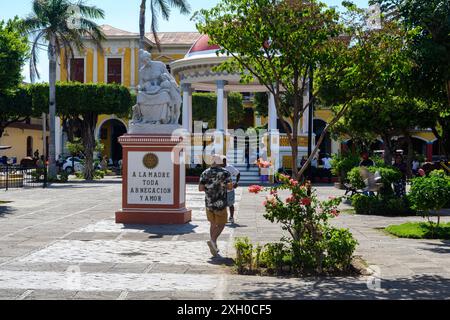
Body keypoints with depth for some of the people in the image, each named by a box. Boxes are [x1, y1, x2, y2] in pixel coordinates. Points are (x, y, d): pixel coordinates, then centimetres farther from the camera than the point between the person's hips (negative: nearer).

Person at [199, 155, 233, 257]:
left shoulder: (205, 173, 2)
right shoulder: (225, 173, -7)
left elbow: (200, 188, -3)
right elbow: (230, 187, -14)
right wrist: (224, 186, 8)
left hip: (209, 203, 4)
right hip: (220, 203, -4)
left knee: (213, 224, 18)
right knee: (221, 225, 8)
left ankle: (214, 247, 18)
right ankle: (212, 241, -15)